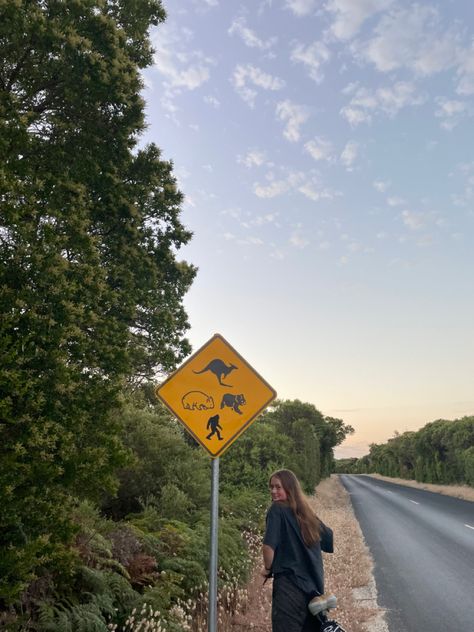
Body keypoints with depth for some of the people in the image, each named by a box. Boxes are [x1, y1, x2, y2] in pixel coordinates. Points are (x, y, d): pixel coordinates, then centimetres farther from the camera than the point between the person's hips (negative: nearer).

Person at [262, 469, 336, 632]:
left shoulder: (277, 509, -8)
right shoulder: (308, 514, 13)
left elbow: (269, 545, -19)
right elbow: (331, 541, 23)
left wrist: (268, 568, -1)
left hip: (289, 585, -7)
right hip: (313, 587, 7)